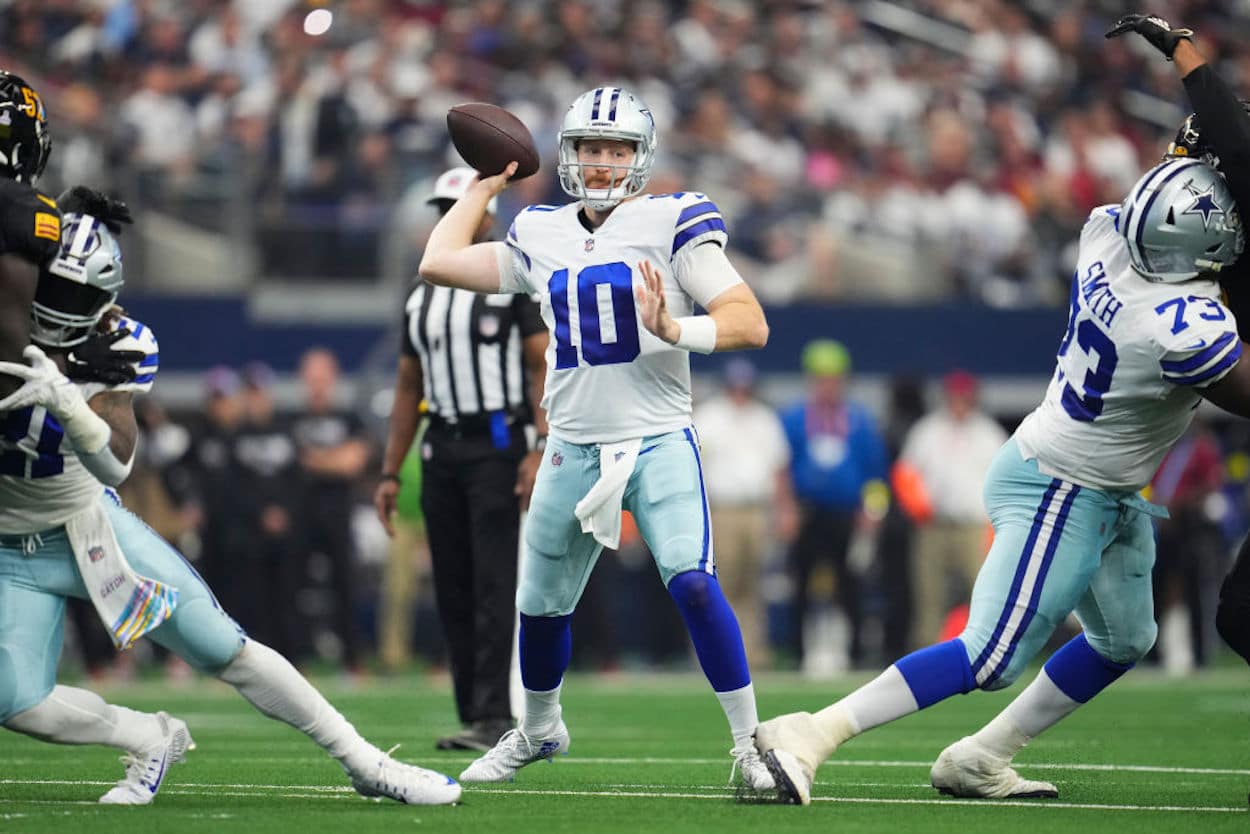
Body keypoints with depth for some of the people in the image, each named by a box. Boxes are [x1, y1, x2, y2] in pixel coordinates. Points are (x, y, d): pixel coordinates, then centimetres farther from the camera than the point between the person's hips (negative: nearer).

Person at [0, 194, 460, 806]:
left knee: (223, 648, -5)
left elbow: (115, 463, -29)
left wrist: (65, 401, -50)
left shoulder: (116, 350, -16)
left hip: (90, 523, 0)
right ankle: (151, 741, 12)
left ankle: (365, 763, 6)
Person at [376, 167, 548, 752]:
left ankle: (493, 717, -13)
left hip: (498, 445, -6)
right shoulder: (423, 296, 16)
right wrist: (390, 473, 14)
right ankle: (473, 716, 9)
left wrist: (539, 450, -17)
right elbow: (409, 387, 19)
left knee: (493, 585, -11)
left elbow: (543, 367, -7)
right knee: (453, 591, 5)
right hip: (442, 447, 6)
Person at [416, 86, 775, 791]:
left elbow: (751, 324, -13)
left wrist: (674, 330, -30)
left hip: (659, 442, -5)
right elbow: (439, 263, 12)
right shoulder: (542, 237, 9)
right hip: (574, 449, 5)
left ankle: (751, 744, -13)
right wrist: (485, 186, 18)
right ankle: (538, 729, 41)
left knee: (694, 584, -23)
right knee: (541, 605, 15)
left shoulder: (672, 224, -6)